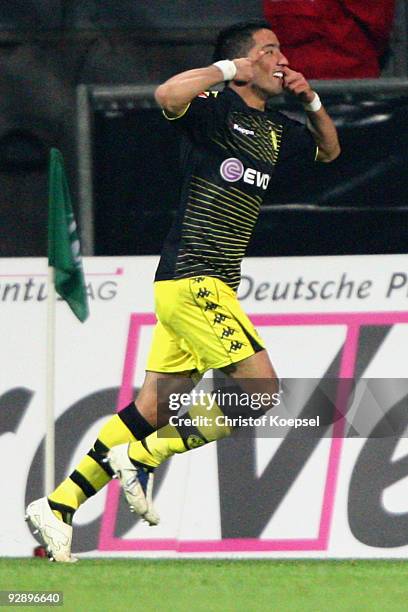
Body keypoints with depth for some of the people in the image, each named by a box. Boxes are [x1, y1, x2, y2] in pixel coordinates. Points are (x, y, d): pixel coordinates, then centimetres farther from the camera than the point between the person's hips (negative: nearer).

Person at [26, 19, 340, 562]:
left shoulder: (274, 131, 16)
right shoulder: (216, 110, -9)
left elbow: (329, 150, 35)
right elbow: (168, 95, -31)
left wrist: (312, 101, 16)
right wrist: (229, 69, -20)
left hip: (211, 287, 9)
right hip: (193, 280, -9)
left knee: (151, 411, 7)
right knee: (259, 390, -14)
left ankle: (58, 507, 9)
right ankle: (142, 458, -6)